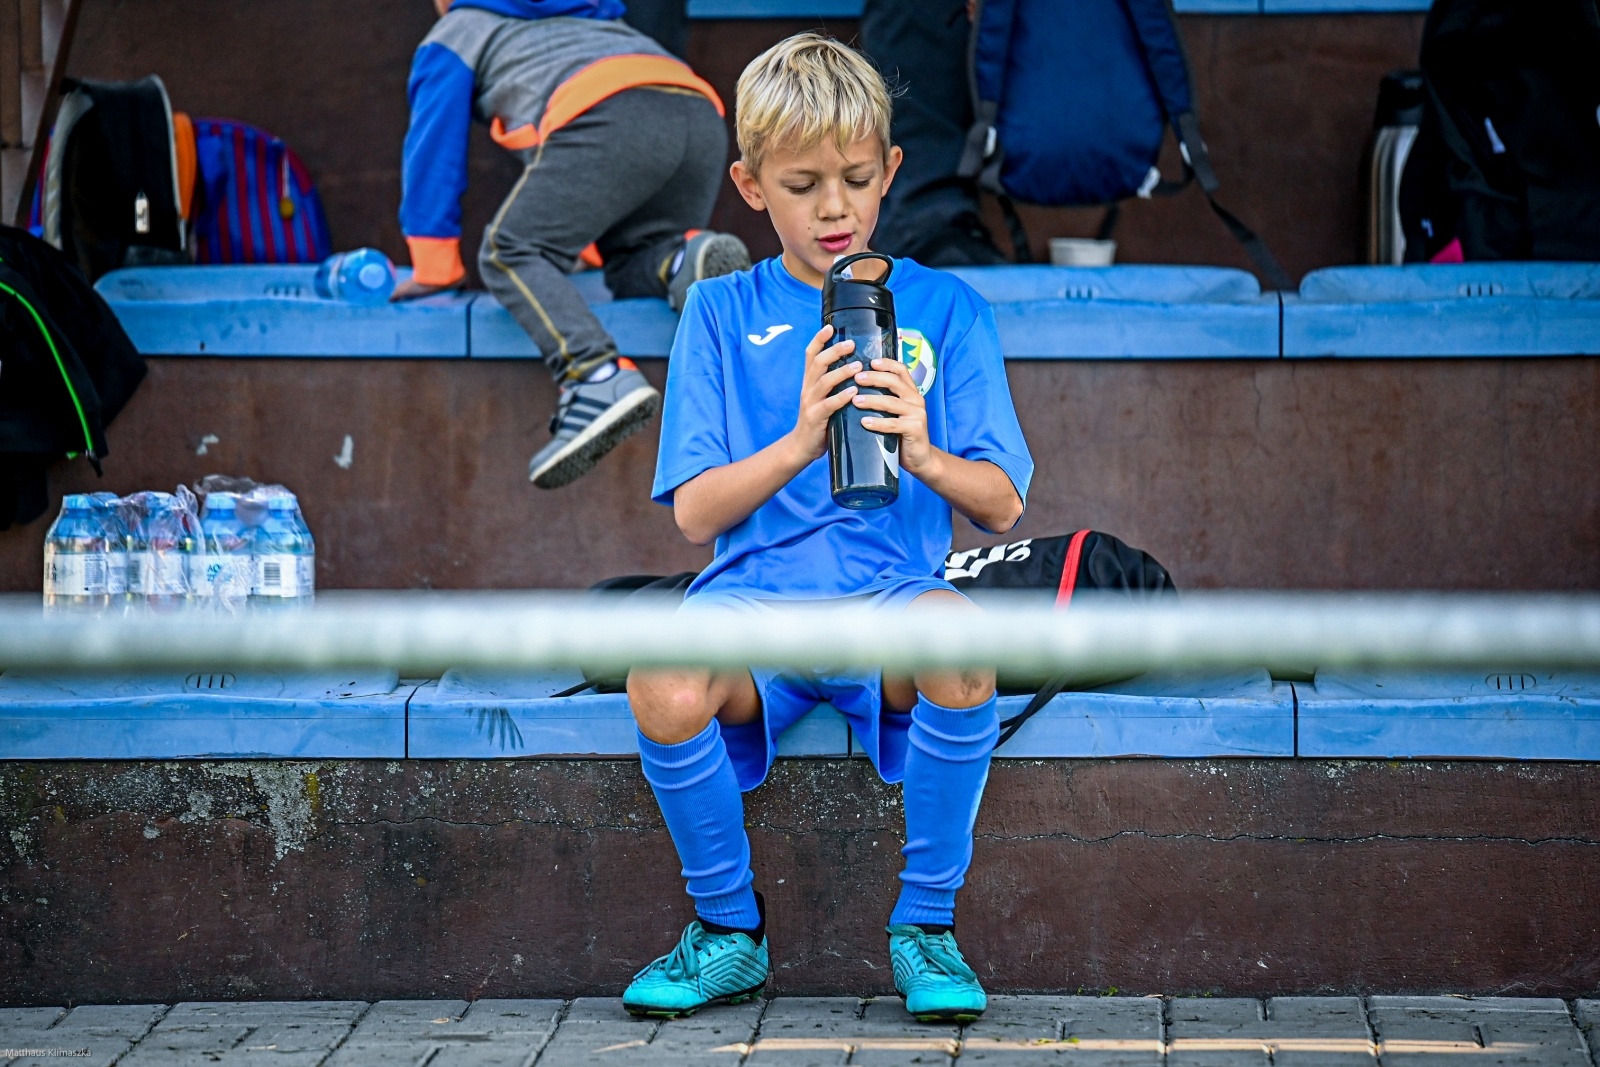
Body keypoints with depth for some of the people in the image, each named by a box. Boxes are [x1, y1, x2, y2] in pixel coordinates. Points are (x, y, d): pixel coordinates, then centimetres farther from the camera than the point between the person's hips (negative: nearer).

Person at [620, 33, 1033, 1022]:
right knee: (664, 685, -34)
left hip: (893, 590, 0)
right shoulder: (722, 312, 10)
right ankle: (730, 930, -5)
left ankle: (928, 924, -14)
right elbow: (695, 512, 1)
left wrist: (925, 456, -20)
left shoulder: (945, 308, 10)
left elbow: (1002, 504, 2)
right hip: (755, 592, 1)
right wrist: (798, 442, -17)